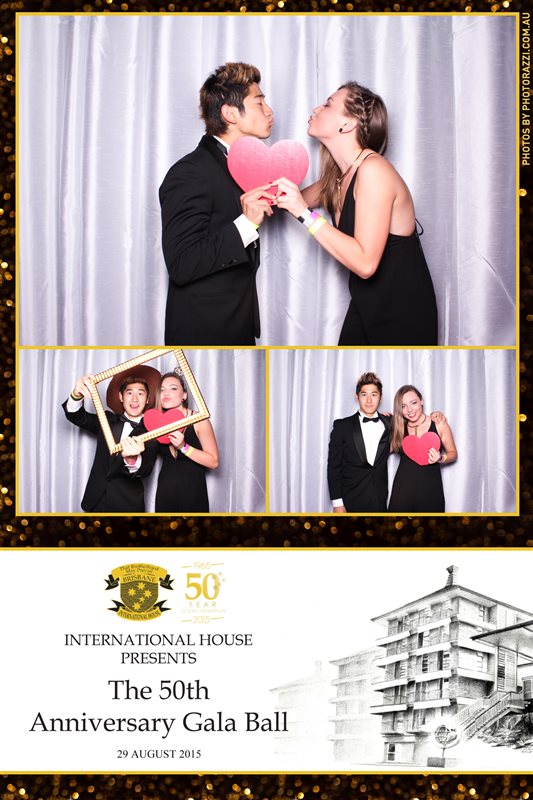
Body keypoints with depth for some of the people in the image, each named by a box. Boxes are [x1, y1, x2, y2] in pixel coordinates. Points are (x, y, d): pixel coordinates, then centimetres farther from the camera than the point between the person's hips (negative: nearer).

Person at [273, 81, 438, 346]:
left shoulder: (373, 170, -21)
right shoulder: (336, 176, 4)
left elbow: (365, 263, -29)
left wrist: (305, 213, -26)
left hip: (403, 317, -8)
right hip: (364, 306, 8)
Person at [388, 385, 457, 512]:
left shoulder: (439, 424, -1)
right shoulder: (399, 427, 5)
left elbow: (453, 453, 8)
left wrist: (440, 458, -13)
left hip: (430, 488, -1)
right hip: (403, 488, 1)